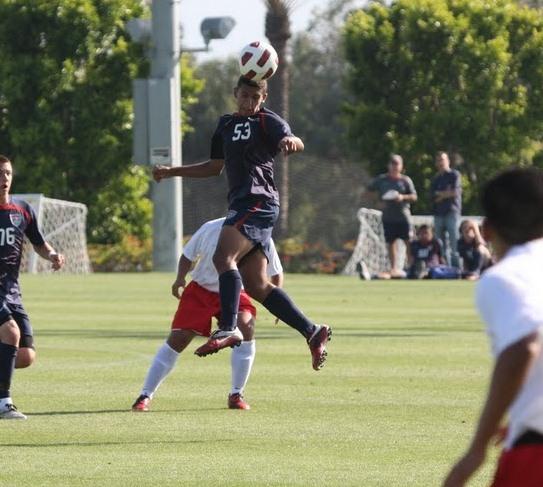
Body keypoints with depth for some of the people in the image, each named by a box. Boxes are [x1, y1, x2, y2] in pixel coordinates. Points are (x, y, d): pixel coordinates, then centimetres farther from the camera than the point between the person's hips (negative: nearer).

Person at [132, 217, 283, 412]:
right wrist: (180, 278, -16)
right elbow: (188, 255, 0)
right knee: (177, 339, -11)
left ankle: (236, 395, -14)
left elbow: (276, 273, 0)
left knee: (246, 327, -27)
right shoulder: (210, 229, -17)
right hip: (201, 289, -1)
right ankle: (145, 396, -1)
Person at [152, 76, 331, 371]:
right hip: (241, 204, 9)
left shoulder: (267, 121, -1)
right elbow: (215, 167, 33)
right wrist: (172, 172, 30)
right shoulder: (226, 125, 23)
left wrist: (291, 141, -46)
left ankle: (228, 329, -36)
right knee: (256, 285, 2)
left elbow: (292, 141, -21)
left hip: (258, 201, -9)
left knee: (223, 257, -26)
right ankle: (313, 333, 5)